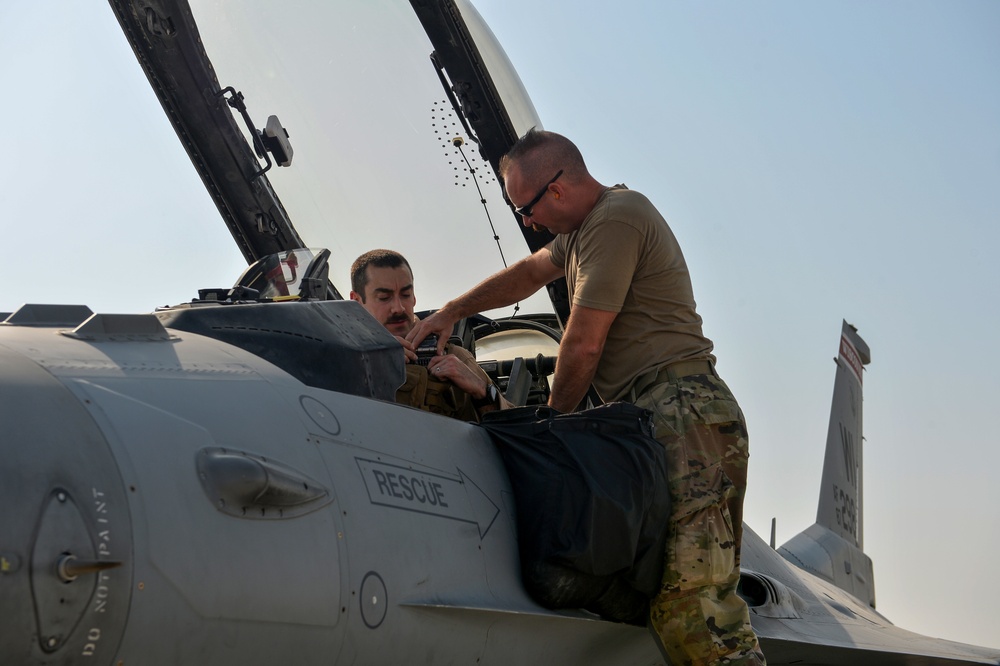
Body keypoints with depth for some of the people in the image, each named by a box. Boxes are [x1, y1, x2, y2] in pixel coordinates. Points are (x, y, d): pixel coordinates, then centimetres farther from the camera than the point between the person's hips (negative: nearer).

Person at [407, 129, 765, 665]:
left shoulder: (616, 220, -8)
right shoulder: (594, 219, 24)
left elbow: (583, 345, -9)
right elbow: (530, 272, 40)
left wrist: (553, 419, 6)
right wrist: (451, 312, 39)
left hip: (679, 413, -10)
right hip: (657, 419, 10)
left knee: (689, 594, -20)